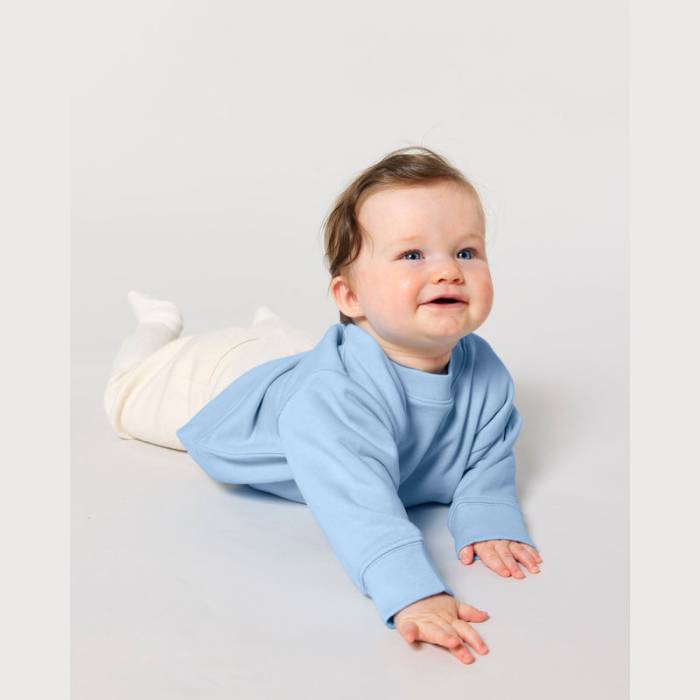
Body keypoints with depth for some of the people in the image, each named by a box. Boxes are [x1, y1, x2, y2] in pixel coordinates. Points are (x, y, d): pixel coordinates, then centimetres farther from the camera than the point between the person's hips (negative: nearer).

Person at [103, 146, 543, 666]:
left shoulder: (485, 373, -33)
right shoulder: (340, 394, -55)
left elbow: (488, 462, -20)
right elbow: (357, 503, -65)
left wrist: (487, 521, -39)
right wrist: (414, 595, -77)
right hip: (225, 381, -4)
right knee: (128, 399, 25)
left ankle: (270, 327, 71)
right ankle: (160, 327, 51)